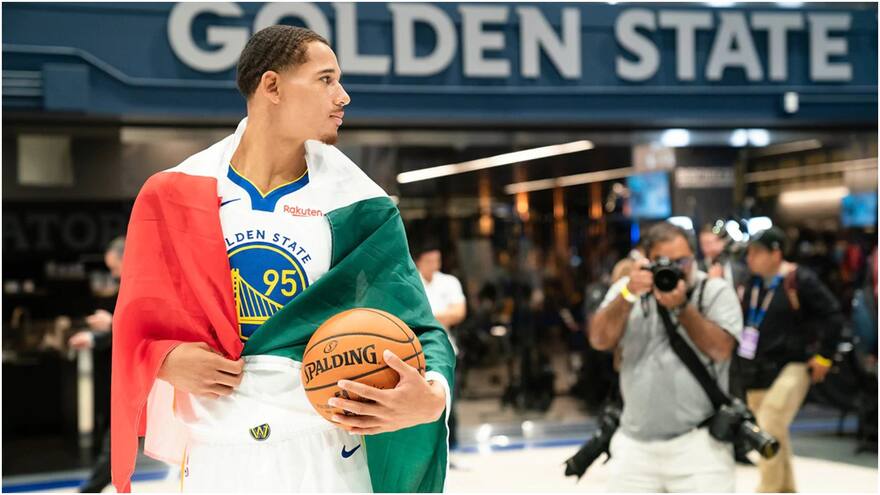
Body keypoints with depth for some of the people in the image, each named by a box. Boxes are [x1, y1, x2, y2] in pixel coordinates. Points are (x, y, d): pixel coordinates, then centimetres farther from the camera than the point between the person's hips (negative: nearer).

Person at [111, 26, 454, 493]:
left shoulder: (356, 204, -2)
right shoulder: (179, 193, -1)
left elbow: (417, 328, -5)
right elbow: (140, 318, 10)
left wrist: (432, 396, -25)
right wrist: (164, 359, -11)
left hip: (328, 454, -1)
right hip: (214, 455, 1)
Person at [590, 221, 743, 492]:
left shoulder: (715, 291, -1)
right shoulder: (627, 288, 7)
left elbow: (721, 350, -14)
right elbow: (600, 340, -7)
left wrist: (681, 307, -21)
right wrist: (629, 294, -17)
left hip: (698, 441, -3)